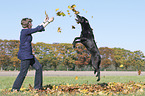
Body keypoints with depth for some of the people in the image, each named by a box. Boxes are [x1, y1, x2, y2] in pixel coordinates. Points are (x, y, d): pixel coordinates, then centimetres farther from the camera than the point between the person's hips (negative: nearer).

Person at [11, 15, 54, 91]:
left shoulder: (26, 31, 10)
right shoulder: (25, 31, -17)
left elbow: (38, 29, 21)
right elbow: (38, 29, -14)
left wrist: (44, 21, 20)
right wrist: (48, 21, -6)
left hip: (29, 55, 10)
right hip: (25, 55, -10)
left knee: (38, 67, 8)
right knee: (23, 73, -3)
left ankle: (37, 87, 14)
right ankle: (14, 89, 8)